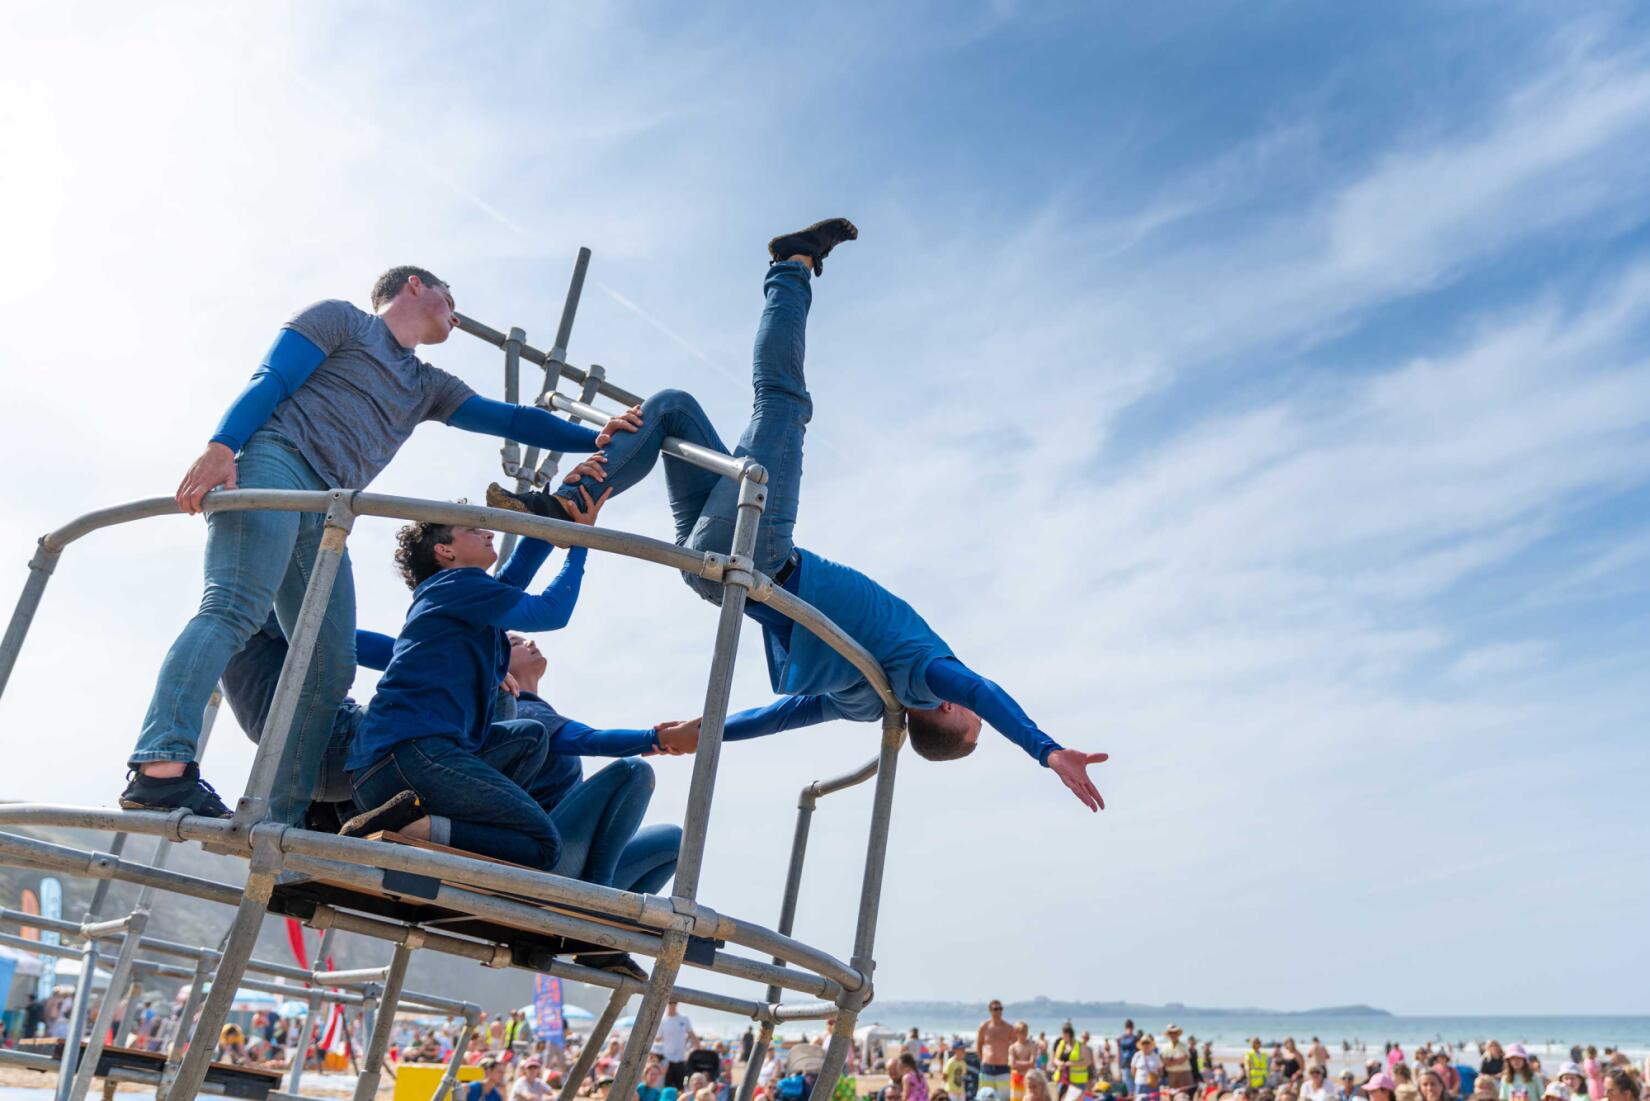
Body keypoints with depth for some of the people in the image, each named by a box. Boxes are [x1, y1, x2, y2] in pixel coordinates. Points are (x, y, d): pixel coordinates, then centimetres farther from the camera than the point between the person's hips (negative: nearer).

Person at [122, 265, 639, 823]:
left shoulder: (429, 387, 33)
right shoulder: (339, 319, 15)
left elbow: (510, 420, 28)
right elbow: (268, 381, 2)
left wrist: (594, 440, 19)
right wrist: (221, 445, -15)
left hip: (323, 517, 7)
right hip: (272, 463, -7)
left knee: (331, 669, -6)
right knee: (233, 609, -26)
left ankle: (281, 820, -7)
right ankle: (163, 768, -38)